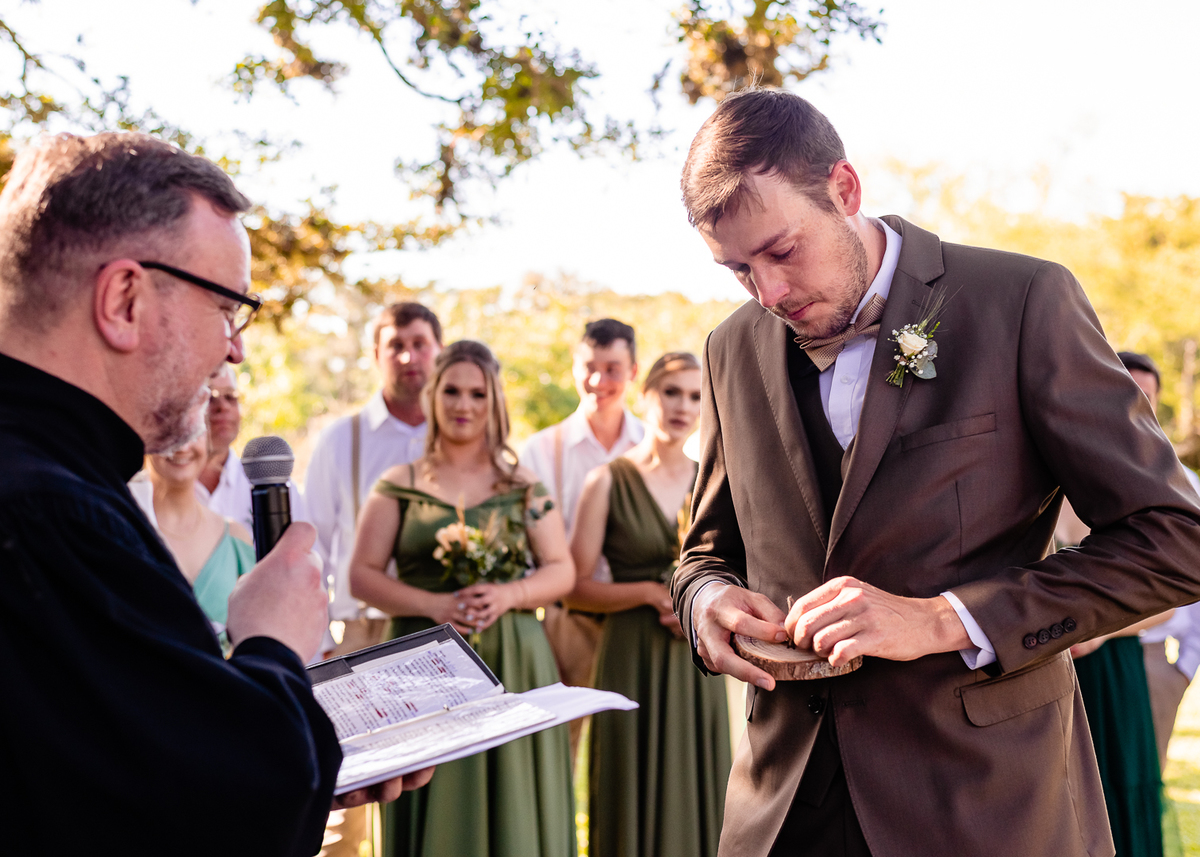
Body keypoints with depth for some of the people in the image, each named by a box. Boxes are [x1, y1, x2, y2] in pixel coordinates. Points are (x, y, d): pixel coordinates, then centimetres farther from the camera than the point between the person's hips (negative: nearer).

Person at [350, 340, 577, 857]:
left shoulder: (524, 487, 9)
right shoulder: (399, 486, 5)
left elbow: (561, 572, 7)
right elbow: (362, 576, 1)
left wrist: (509, 595, -12)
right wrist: (434, 604, -13)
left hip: (514, 665, 1)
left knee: (513, 804, 2)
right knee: (436, 812, 0)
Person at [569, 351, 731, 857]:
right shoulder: (609, 482, -2)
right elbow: (576, 586, -4)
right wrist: (652, 592, -15)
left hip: (696, 663, 3)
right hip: (633, 660, -3)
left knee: (696, 794, 7)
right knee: (634, 799, 2)